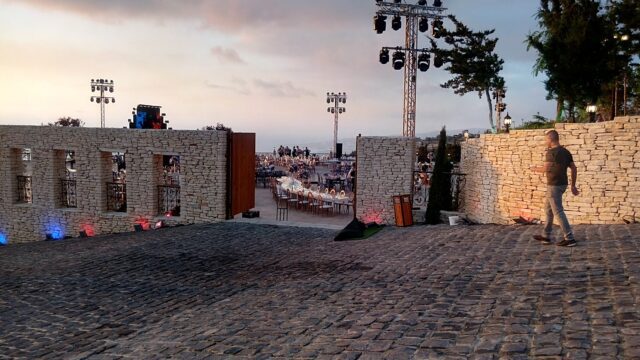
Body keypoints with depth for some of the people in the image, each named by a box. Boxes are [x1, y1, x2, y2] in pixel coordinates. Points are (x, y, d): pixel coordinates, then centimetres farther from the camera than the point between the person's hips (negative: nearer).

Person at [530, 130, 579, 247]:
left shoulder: (551, 152, -17)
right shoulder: (566, 152, 10)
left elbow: (545, 169, -22)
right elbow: (574, 169, 10)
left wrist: (535, 168, 0)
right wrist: (573, 186, 15)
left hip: (554, 186, -9)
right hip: (562, 184, 9)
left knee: (558, 212, -5)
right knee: (548, 209, 18)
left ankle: (569, 238, -6)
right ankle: (546, 236, 24)